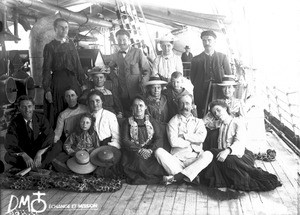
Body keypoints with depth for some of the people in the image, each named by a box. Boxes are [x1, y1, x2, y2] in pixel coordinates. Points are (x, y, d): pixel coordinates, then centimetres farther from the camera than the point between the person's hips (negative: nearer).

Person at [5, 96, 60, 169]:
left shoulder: (41, 118, -7)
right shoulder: (15, 123, -9)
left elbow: (50, 136, -18)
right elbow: (10, 145, -18)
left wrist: (39, 153, -34)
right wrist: (24, 155, -38)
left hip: (41, 153, 1)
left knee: (57, 146, -25)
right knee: (8, 156, -30)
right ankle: (43, 166, -27)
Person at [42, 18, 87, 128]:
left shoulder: (71, 44, 13)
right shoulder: (50, 46, 0)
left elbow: (78, 64, 13)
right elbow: (46, 69, -4)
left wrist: (82, 83, 6)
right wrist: (47, 90, -11)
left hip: (73, 81, 4)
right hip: (57, 82, -4)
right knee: (58, 114, -2)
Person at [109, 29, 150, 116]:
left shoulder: (138, 52, -3)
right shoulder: (115, 56, 9)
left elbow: (146, 70, -2)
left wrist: (143, 83, -14)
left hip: (137, 92, -3)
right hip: (123, 94, 3)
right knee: (126, 116, 8)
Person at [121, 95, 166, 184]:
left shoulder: (151, 121, 15)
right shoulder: (127, 122, 11)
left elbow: (159, 138, 5)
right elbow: (125, 140, -1)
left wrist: (151, 150, -16)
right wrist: (140, 150, -16)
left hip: (151, 152, 1)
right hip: (133, 152, -1)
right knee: (138, 157, -32)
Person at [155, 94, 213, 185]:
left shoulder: (198, 121, 17)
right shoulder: (173, 121, 11)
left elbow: (201, 137, -4)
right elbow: (173, 142, -5)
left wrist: (183, 135, -4)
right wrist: (191, 142, 0)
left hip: (194, 159, 1)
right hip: (176, 158, -1)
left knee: (208, 154, -28)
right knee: (159, 151, -26)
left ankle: (177, 176, -32)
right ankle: (191, 176, -32)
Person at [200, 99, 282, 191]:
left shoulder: (238, 122, 0)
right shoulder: (221, 125, 20)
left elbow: (240, 142, -17)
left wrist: (227, 151, -36)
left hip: (239, 155, -5)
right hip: (223, 154, 5)